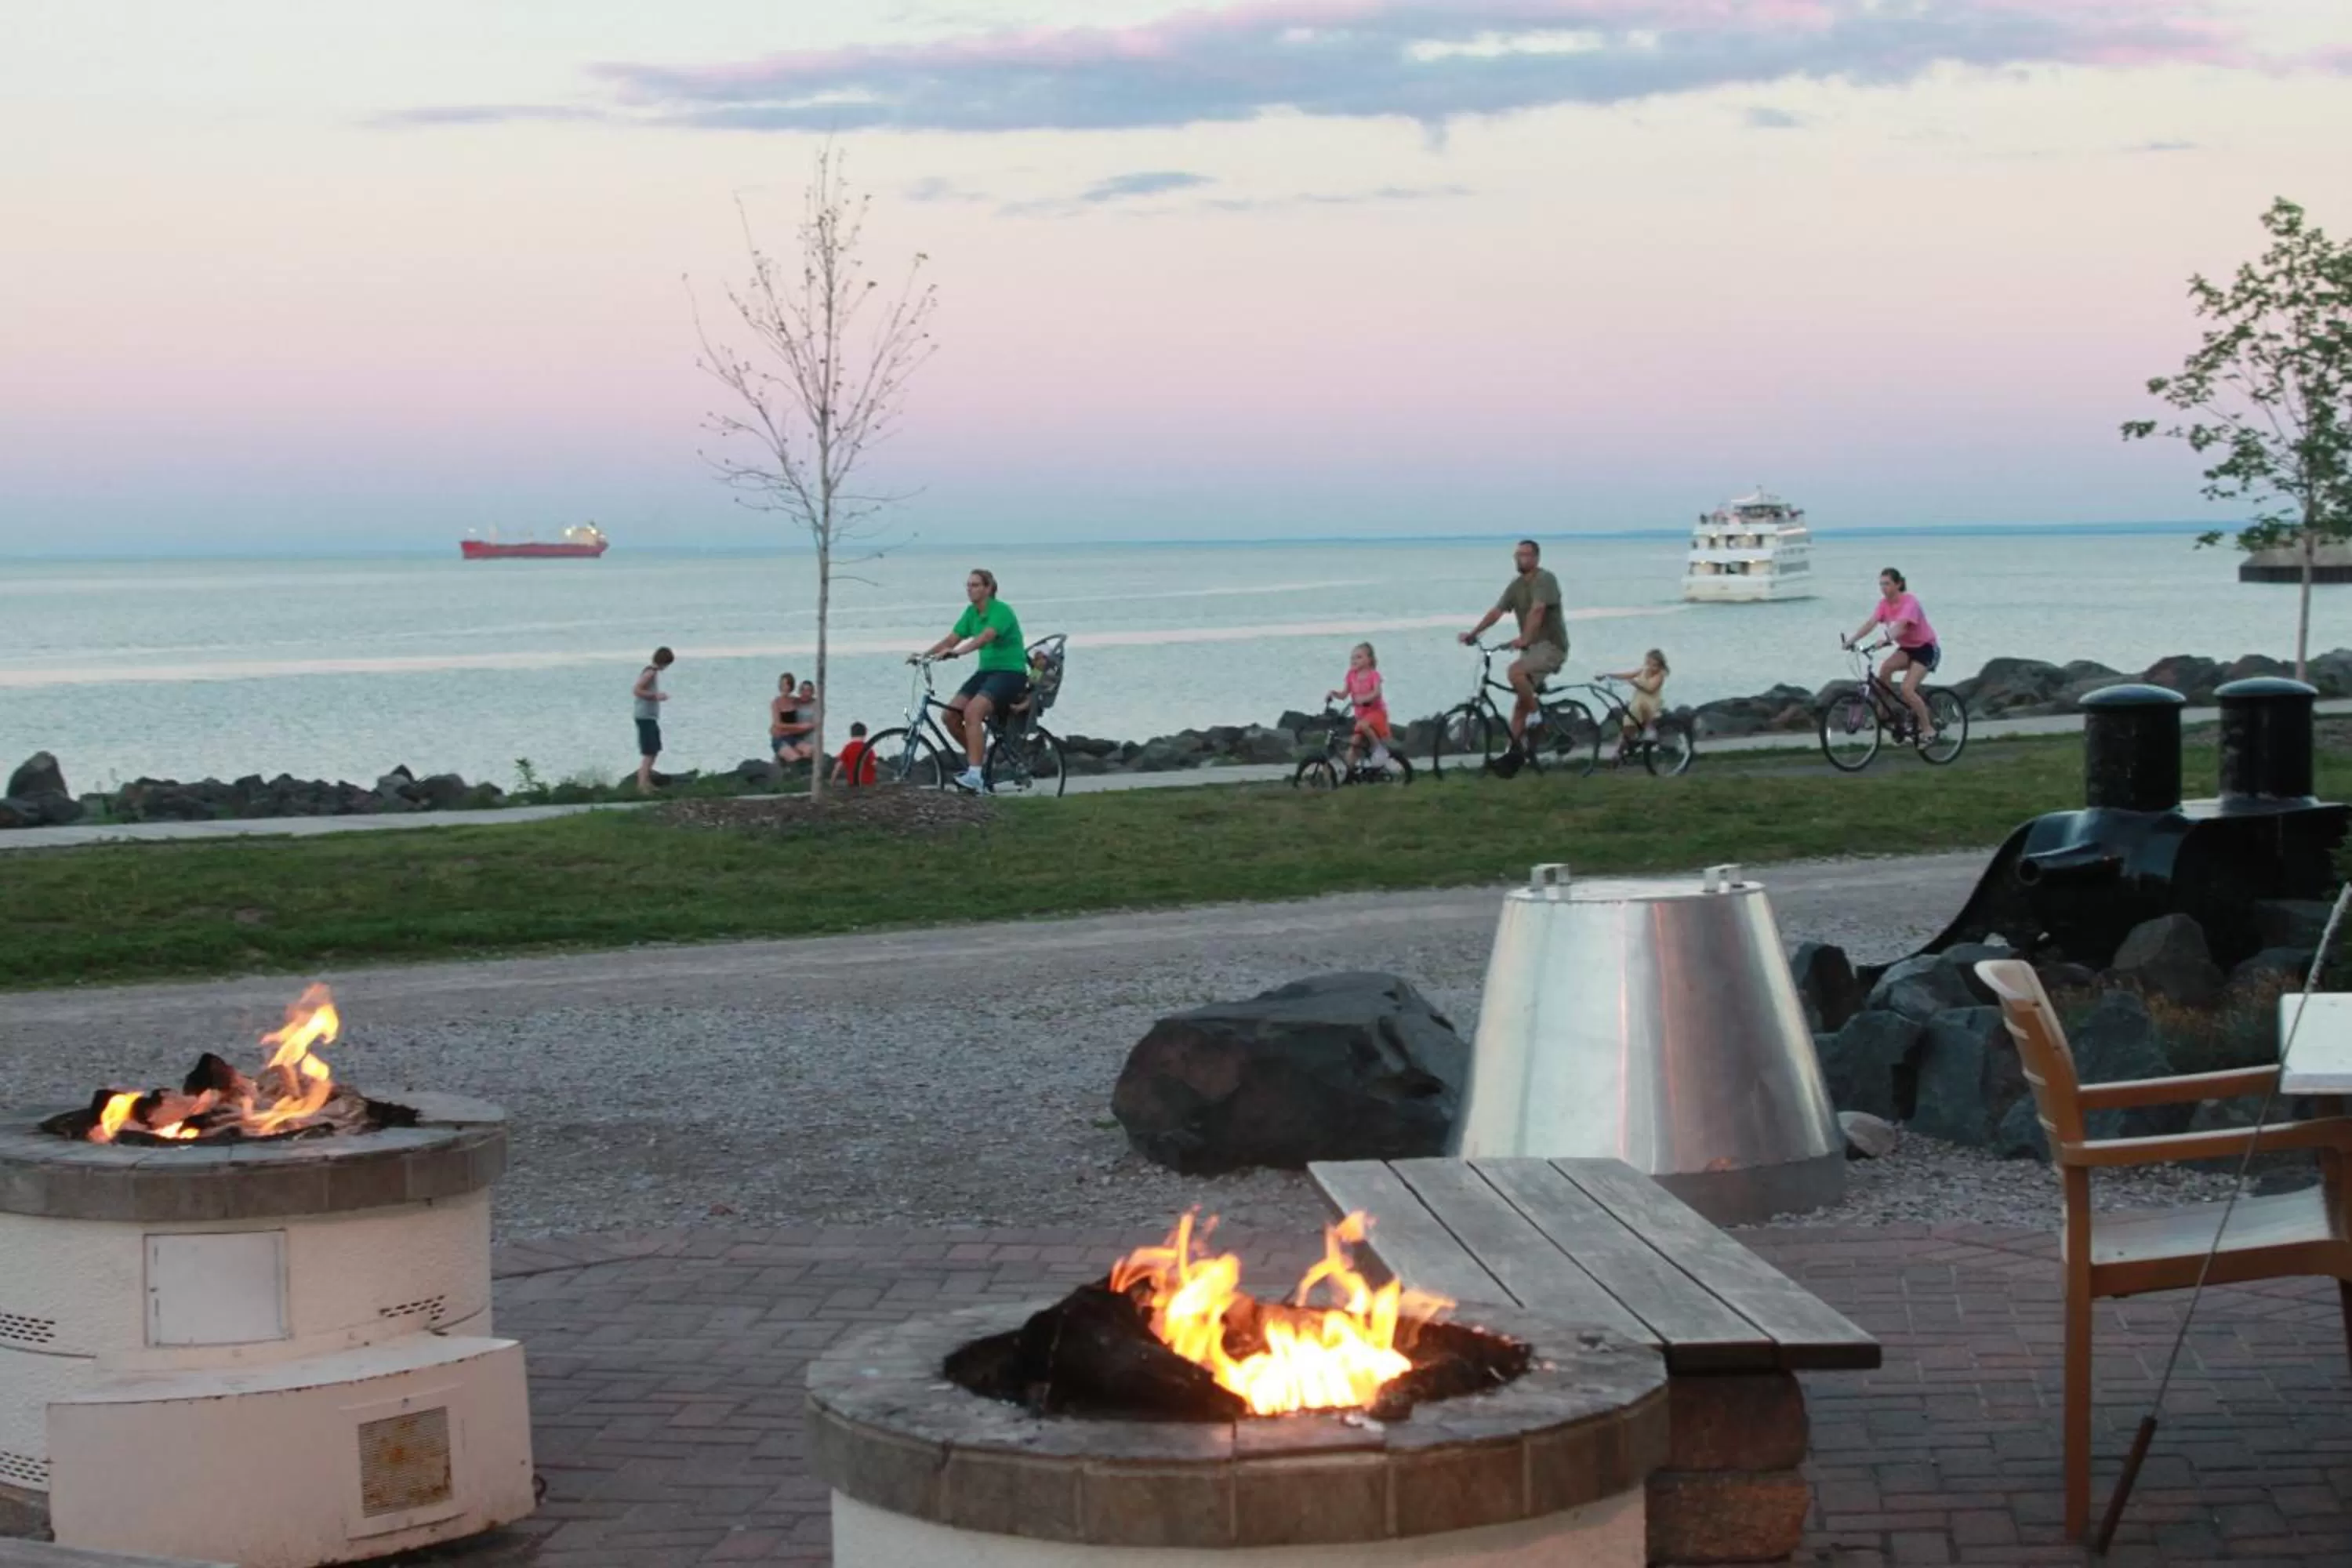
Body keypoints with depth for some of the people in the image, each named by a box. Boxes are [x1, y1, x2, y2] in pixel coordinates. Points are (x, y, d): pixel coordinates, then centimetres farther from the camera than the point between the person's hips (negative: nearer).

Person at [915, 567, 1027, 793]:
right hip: (986, 671, 8)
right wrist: (923, 654, -9)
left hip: (1010, 673, -8)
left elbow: (984, 637, -32)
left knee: (973, 711, -31)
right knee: (951, 715, -9)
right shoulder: (971, 612, 9)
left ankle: (975, 777, -36)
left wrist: (955, 653, -46)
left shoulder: (1001, 611, -15)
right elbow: (951, 639, 5)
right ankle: (977, 753, 16)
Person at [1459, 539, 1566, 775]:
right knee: (1521, 700, 3)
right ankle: (1515, 751, 5)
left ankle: (1538, 715, -14)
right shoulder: (1516, 586, 11)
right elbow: (1496, 612, 4)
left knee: (1515, 673, -31)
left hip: (1551, 645, -8)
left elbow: (1537, 611, -28)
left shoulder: (1545, 580, -14)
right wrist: (1473, 633, -8)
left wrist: (1524, 639, -41)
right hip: (1531, 647, 8)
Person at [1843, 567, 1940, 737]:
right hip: (1906, 648, 6)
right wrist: (1851, 640, -32)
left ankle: (1928, 729, -5)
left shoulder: (1909, 601, -23)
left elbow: (1900, 625, -40)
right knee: (1885, 669, -25)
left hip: (1925, 648, -6)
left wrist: (1886, 640, -58)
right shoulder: (1884, 603, -5)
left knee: (1906, 689, -21)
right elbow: (1870, 623, -17)